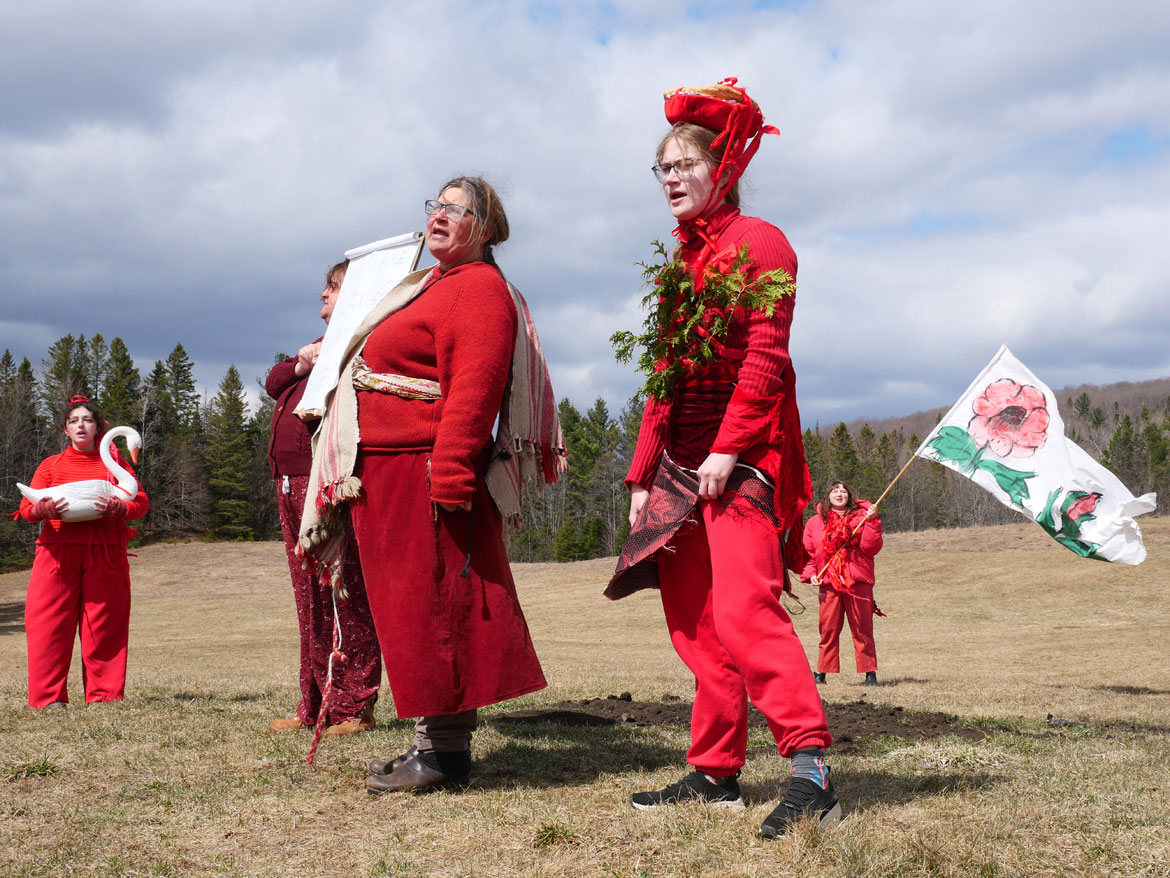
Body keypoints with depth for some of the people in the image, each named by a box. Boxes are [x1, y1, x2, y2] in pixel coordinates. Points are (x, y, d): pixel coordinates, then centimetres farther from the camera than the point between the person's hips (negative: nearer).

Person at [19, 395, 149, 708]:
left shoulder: (114, 464, 15)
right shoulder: (51, 465, 16)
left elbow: (141, 502, 5)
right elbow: (27, 507, 8)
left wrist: (119, 509, -17)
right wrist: (41, 510, -16)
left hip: (106, 554, 0)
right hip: (58, 551, 0)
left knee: (104, 625, -2)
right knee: (51, 623, -6)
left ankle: (103, 694, 4)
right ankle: (48, 696, -2)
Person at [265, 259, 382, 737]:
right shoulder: (323, 344, 27)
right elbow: (273, 383, 20)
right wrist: (301, 364, 3)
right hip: (292, 483, 10)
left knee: (343, 598, -8)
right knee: (310, 600, 12)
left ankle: (354, 707, -5)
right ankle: (314, 706, 18)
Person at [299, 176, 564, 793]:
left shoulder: (480, 289, -10)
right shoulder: (430, 285, 23)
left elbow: (474, 390, -21)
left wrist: (448, 481, -26)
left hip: (424, 472, -10)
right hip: (383, 475, 10)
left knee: (433, 608, -6)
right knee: (412, 608, 12)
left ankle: (447, 751, 1)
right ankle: (434, 741, 19)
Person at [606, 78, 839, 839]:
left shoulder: (759, 243, -2)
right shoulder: (678, 264, 20)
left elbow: (764, 355, -13)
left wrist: (726, 447, -21)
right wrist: (642, 475, 15)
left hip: (742, 454, -8)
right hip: (679, 460, 8)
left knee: (744, 607, -20)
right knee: (693, 618, 7)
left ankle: (812, 770, -20)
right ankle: (716, 770, 14)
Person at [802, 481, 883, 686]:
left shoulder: (861, 517, 6)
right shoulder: (815, 522, 11)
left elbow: (871, 548, -4)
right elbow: (808, 552, 12)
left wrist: (872, 522, -13)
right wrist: (810, 574, -1)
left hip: (858, 582, -1)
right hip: (829, 583, 1)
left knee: (862, 629, 1)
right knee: (828, 628, 1)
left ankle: (870, 672, 6)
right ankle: (822, 671, 8)